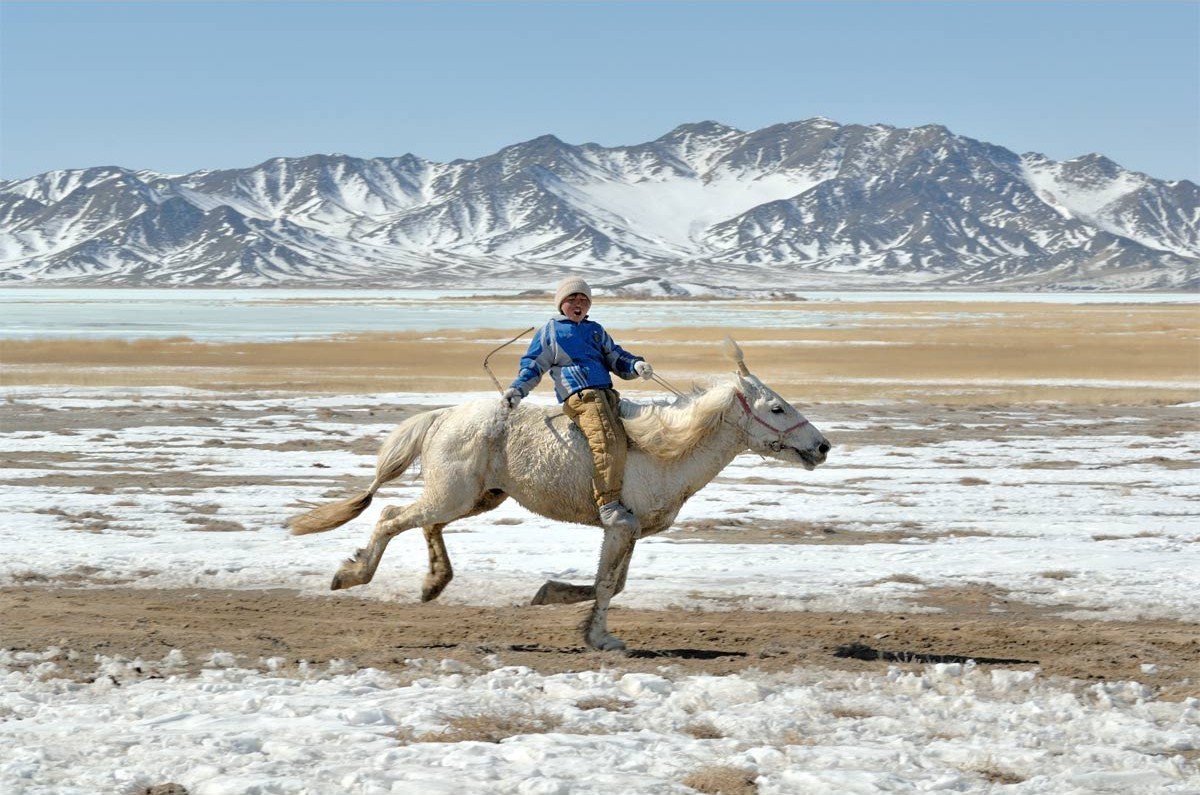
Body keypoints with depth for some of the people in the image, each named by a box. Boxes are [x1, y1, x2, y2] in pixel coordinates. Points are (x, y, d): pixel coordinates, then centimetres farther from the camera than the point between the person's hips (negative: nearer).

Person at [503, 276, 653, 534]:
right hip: (580, 396, -6)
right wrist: (518, 388, -3)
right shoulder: (550, 331, 14)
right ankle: (608, 506, -30)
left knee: (624, 441, -13)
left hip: (607, 394, 6)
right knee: (608, 442, -25)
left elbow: (615, 358, 24)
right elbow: (533, 364, 13)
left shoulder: (595, 330, 28)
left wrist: (636, 365, 3)